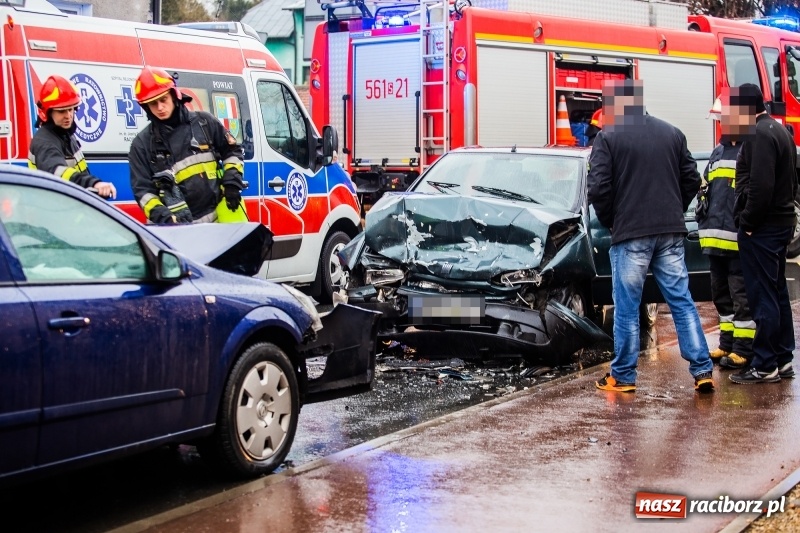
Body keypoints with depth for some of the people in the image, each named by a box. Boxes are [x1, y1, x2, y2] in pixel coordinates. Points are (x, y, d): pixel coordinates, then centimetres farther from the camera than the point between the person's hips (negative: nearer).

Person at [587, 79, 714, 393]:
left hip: (630, 233, -4)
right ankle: (702, 371, 4)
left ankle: (623, 377, 10)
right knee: (682, 302, 7)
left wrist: (610, 221, 5)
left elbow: (599, 188, -10)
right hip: (671, 233, 4)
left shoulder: (608, 137, -5)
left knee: (627, 308, 4)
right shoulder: (672, 134, 9)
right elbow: (691, 179, 10)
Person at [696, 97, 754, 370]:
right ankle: (727, 344, 25)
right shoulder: (718, 152, 19)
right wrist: (705, 224, 20)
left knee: (742, 295, -5)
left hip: (740, 238, -9)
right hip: (716, 239, 9)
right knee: (721, 294, 15)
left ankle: (744, 349, 0)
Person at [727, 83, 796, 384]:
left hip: (762, 227, -11)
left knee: (763, 296, -7)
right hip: (781, 221, 11)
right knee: (777, 292, 15)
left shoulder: (760, 135, -17)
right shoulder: (779, 131, 17)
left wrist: (747, 221, -16)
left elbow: (760, 185, -25)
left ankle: (765, 366, -5)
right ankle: (783, 359, 21)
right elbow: (789, 181, 22)